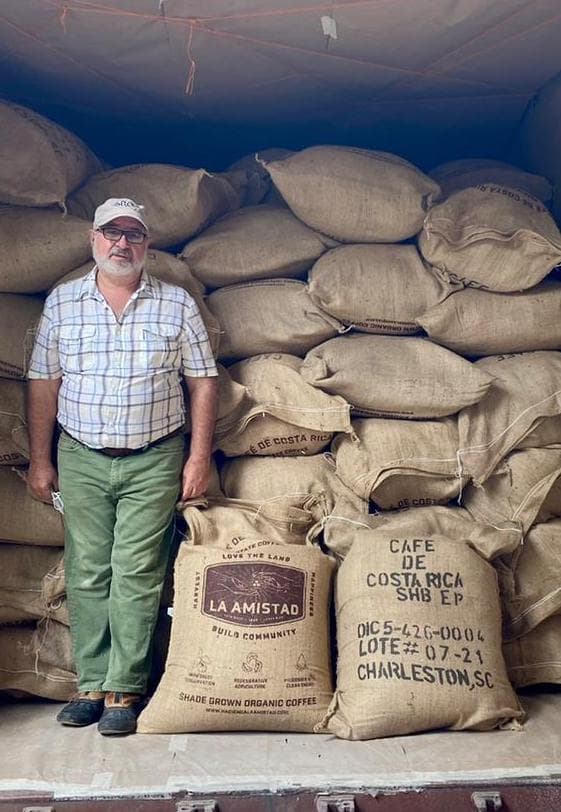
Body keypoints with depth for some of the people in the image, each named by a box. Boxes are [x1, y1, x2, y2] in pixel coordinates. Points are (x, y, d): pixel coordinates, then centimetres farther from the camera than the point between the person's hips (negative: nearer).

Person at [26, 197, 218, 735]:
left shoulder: (177, 305, 3)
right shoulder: (62, 302, 7)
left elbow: (201, 382, 2)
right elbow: (43, 384, 7)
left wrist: (200, 456, -3)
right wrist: (40, 460, 4)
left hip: (153, 460, -2)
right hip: (81, 459, 2)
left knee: (136, 575, -1)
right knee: (87, 574, 6)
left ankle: (124, 690, 10)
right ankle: (91, 685, 19)